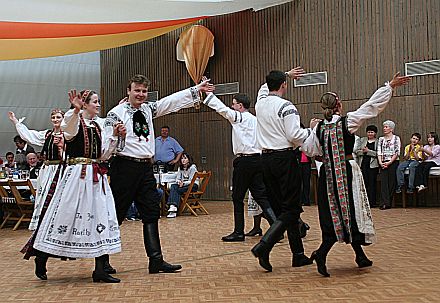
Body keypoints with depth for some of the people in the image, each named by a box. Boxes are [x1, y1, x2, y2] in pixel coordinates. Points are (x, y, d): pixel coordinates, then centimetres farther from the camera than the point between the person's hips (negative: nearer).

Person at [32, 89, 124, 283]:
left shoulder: (97, 127, 18)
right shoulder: (74, 121, -2)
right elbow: (68, 128, -29)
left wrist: (114, 136, 6)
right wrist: (75, 110, -47)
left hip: (97, 177, 7)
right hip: (77, 175, -7)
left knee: (101, 217, 1)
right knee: (67, 214, -2)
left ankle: (100, 270, 3)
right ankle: (42, 259, 18)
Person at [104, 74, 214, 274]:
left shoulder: (148, 109, 14)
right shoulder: (117, 113, -7)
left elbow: (173, 101, 16)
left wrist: (196, 90, 14)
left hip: (145, 168, 7)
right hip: (125, 167, -7)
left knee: (151, 213, 6)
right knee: (116, 215, -1)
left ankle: (156, 260, 11)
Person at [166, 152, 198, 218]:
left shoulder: (192, 167, -9)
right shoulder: (180, 168, 13)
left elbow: (191, 181, -14)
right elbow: (177, 178, 9)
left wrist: (183, 183, -27)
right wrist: (179, 182, -14)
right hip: (182, 184, 6)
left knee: (178, 190, -32)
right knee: (173, 186, -26)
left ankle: (174, 207, -36)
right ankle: (172, 206, -42)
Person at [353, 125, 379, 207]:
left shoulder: (378, 142, 5)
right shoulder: (362, 140, 15)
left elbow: (378, 154, -8)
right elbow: (355, 151, 6)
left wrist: (368, 151, -10)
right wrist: (362, 151, -10)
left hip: (373, 165, -3)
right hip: (363, 164, 3)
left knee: (372, 183, -3)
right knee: (364, 183, 1)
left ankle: (372, 202, 2)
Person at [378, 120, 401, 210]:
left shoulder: (396, 138, 3)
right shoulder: (381, 139, 14)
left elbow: (397, 152, -4)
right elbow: (379, 152, 8)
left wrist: (389, 162, -12)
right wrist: (380, 162, -7)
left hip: (393, 162, -3)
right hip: (383, 164, 3)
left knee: (392, 182, -3)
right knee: (383, 182, -9)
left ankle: (389, 203, 1)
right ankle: (385, 203, -16)